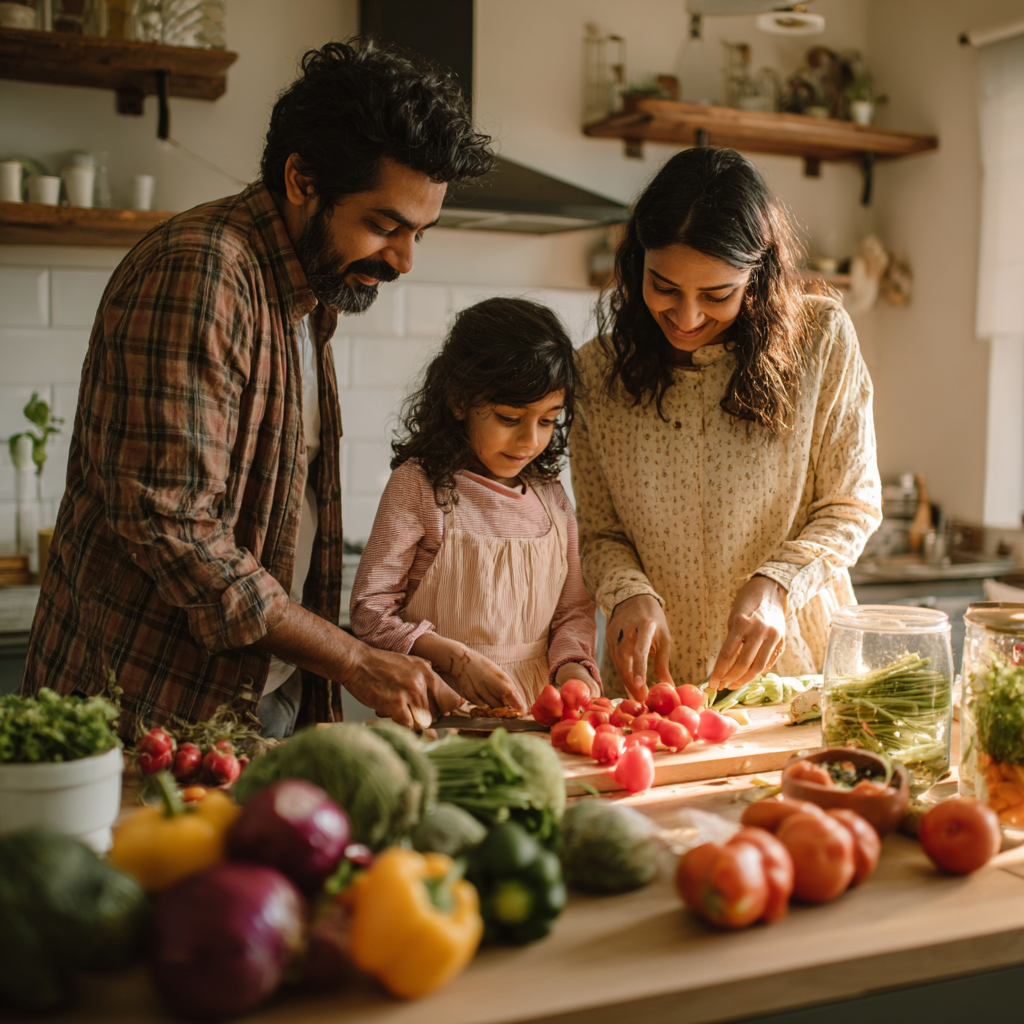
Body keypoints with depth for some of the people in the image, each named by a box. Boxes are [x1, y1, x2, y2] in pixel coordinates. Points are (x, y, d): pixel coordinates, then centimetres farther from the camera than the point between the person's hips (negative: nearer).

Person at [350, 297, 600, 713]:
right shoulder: (418, 484, -5)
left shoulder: (551, 498, 9)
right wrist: (459, 660, -14)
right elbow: (370, 609, -5)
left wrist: (572, 665, -5)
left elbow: (573, 608, 15)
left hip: (535, 710, 4)